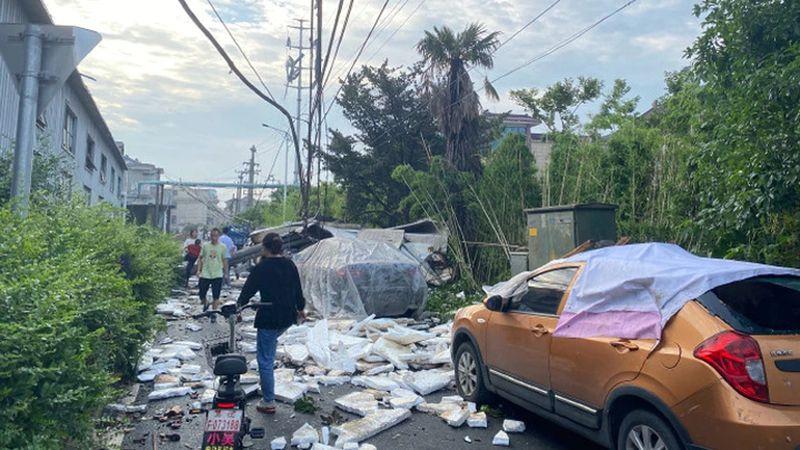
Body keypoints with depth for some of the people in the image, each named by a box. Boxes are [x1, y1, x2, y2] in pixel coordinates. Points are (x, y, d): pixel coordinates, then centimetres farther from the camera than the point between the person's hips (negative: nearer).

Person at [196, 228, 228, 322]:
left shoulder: (222, 247, 1)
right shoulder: (205, 246, 2)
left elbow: (225, 260, 7)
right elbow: (200, 258, 8)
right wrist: (199, 270, -2)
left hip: (217, 275, -1)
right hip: (205, 274, 1)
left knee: (216, 297, -1)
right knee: (202, 295, 6)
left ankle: (213, 314, 12)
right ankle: (205, 305, 38)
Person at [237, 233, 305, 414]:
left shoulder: (262, 268, -13)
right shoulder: (290, 265, 4)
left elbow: (248, 290, -7)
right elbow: (298, 290, 13)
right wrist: (301, 309, 28)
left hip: (269, 319, -7)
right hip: (288, 318, 7)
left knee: (265, 360, 4)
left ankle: (268, 402, 12)